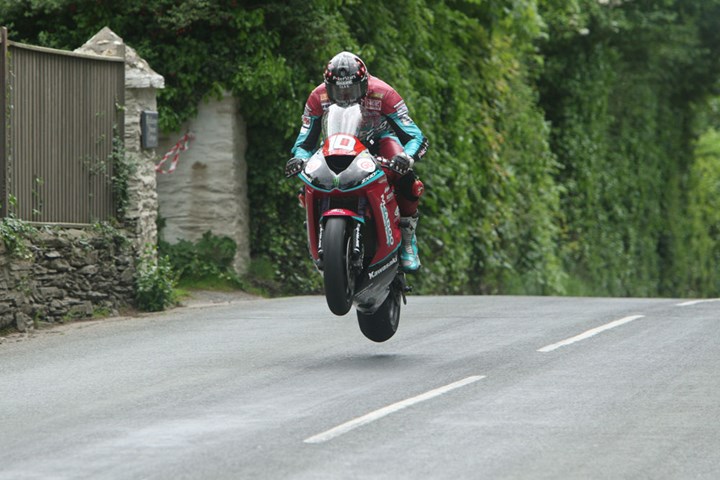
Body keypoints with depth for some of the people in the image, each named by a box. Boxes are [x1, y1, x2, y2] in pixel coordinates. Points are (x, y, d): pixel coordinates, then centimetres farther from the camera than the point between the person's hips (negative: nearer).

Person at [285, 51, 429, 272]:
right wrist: (299, 158, -36)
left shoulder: (382, 94, -28)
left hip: (379, 137, -2)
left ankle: (408, 239, -14)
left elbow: (414, 135, -29)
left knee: (405, 177, -34)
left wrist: (406, 157, -52)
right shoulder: (318, 97, -20)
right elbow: (305, 141, -11)